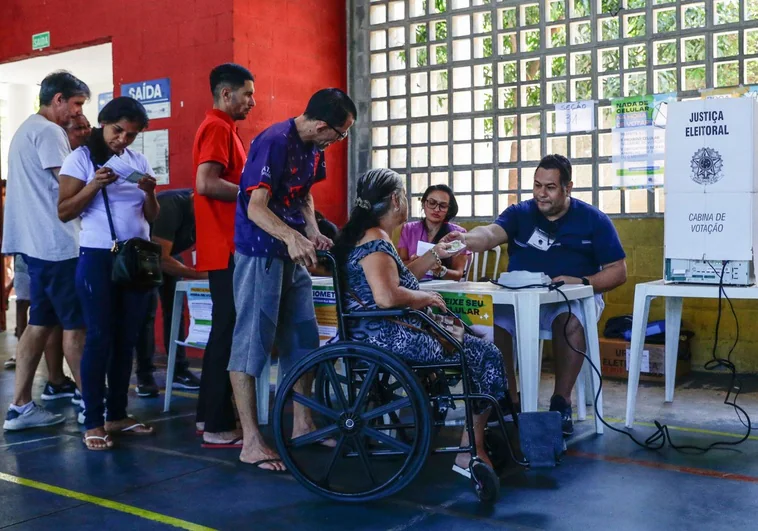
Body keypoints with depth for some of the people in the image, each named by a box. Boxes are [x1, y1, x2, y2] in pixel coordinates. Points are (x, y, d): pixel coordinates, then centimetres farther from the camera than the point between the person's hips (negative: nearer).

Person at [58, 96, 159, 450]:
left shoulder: (139, 161, 11)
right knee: (100, 338, -4)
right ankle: (93, 422, 3)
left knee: (127, 339, 8)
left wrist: (150, 192, -10)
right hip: (98, 257, -5)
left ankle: (118, 415, 17)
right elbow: (64, 212, -7)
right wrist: (94, 185, -20)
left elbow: (151, 216, 9)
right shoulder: (81, 158, -2)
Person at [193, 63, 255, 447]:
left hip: (227, 248, 11)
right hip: (226, 249, -11)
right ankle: (218, 427, -2)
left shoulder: (222, 128, 20)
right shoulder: (217, 128, -11)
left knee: (224, 330, 14)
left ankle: (209, 415, 22)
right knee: (229, 333, -7)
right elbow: (206, 183, -24)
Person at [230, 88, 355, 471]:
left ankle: (302, 424, 25)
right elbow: (256, 209, -24)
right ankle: (251, 442, 0)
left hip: (292, 253, 9)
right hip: (260, 253, -9)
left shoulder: (313, 148, 7)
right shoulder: (274, 142, -19)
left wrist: (313, 233, 1)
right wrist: (291, 236, -41)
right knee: (253, 340, -5)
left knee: (302, 338, 13)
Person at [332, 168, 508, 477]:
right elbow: (386, 296, -33)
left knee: (473, 340, 23)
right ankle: (471, 452, 1)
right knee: (487, 355, -4)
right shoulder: (376, 242, -18)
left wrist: (435, 255, 22)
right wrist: (425, 298, -17)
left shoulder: (362, 235, 15)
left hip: (378, 334, 11)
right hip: (389, 338, -11)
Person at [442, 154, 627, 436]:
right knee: (492, 321, -28)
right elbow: (491, 233, -15)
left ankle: (561, 402, -22)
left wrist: (581, 283, -18)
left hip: (573, 299, -2)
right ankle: (509, 400, -13)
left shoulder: (594, 220, 4)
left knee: (570, 321, -37)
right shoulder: (519, 213, 6)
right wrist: (466, 239, -39)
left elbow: (618, 272, 1)